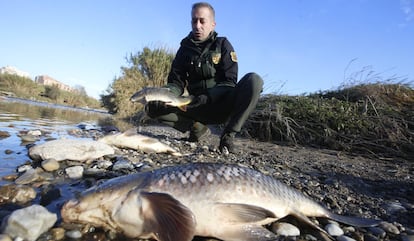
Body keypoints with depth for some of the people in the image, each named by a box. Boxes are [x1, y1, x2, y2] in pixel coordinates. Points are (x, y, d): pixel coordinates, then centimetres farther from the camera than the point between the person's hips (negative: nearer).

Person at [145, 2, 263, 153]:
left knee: (253, 80, -29)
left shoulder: (223, 44, 0)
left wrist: (208, 96, -29)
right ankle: (198, 128, -2)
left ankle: (228, 134, -21)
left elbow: (229, 82, -10)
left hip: (222, 106, -2)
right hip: (198, 107, 2)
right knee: (153, 107, -17)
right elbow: (176, 83, 1)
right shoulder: (185, 48, 7)